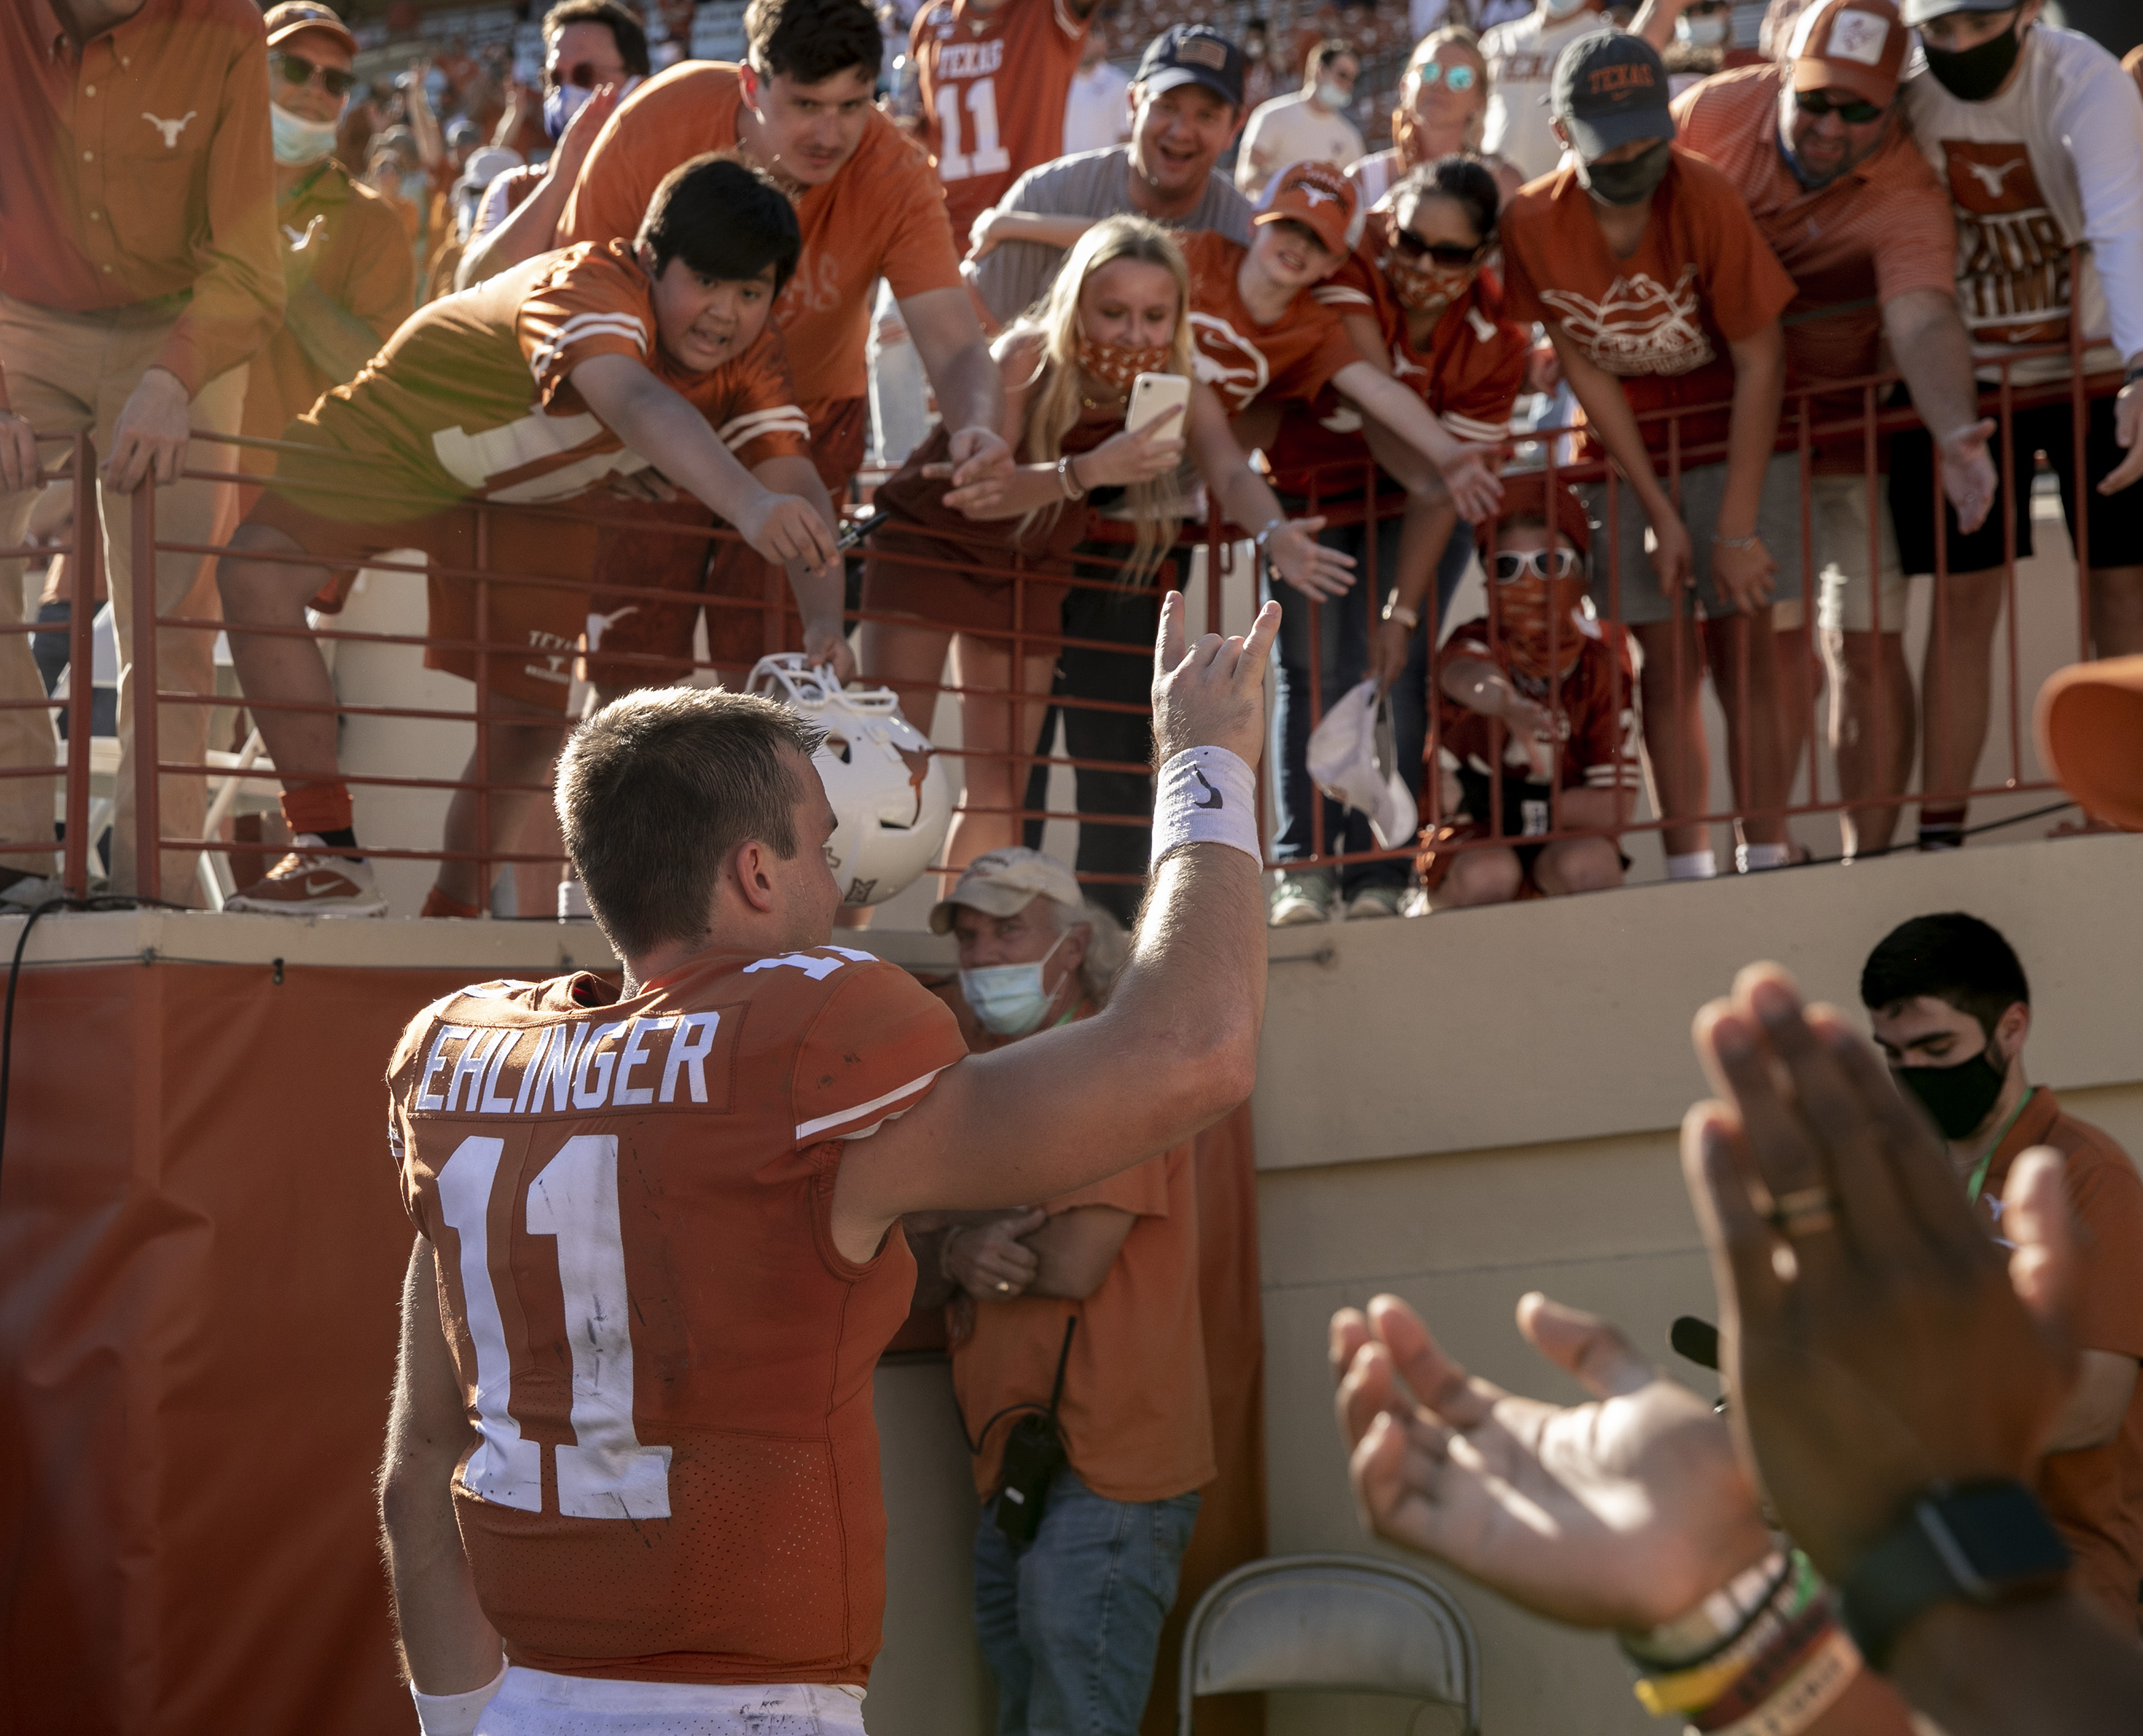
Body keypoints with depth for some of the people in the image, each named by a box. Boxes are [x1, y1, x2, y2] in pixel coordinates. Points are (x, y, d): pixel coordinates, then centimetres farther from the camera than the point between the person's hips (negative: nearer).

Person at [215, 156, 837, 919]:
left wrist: (825, 619, -46)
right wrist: (747, 503, -80)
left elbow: (795, 481, -25)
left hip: (536, 502, 5)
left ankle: (453, 916, 22)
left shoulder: (751, 358, -18)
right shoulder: (588, 287, -41)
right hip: (401, 437, -5)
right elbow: (637, 404, -62)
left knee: (533, 716, 0)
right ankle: (329, 855, -24)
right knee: (258, 571, -27)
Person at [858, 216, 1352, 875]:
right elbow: (973, 494, -38)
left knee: (1000, 783, 5)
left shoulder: (1179, 390, -18)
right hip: (927, 542, -4)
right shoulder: (1028, 358, -29)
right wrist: (1087, 471, -55)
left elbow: (1232, 473, -35)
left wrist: (1275, 533, -58)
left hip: (1028, 565, 4)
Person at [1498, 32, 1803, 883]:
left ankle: (1765, 864, -3)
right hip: (1626, 455, 2)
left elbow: (1760, 365, -16)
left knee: (1742, 650, -6)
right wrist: (1659, 514, -8)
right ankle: (1688, 873, 3)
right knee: (1666, 662, 1)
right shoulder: (1533, 222, -14)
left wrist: (1736, 529, -16)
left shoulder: (1704, 195, -22)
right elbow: (1587, 372, -5)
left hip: (1736, 438, -2)